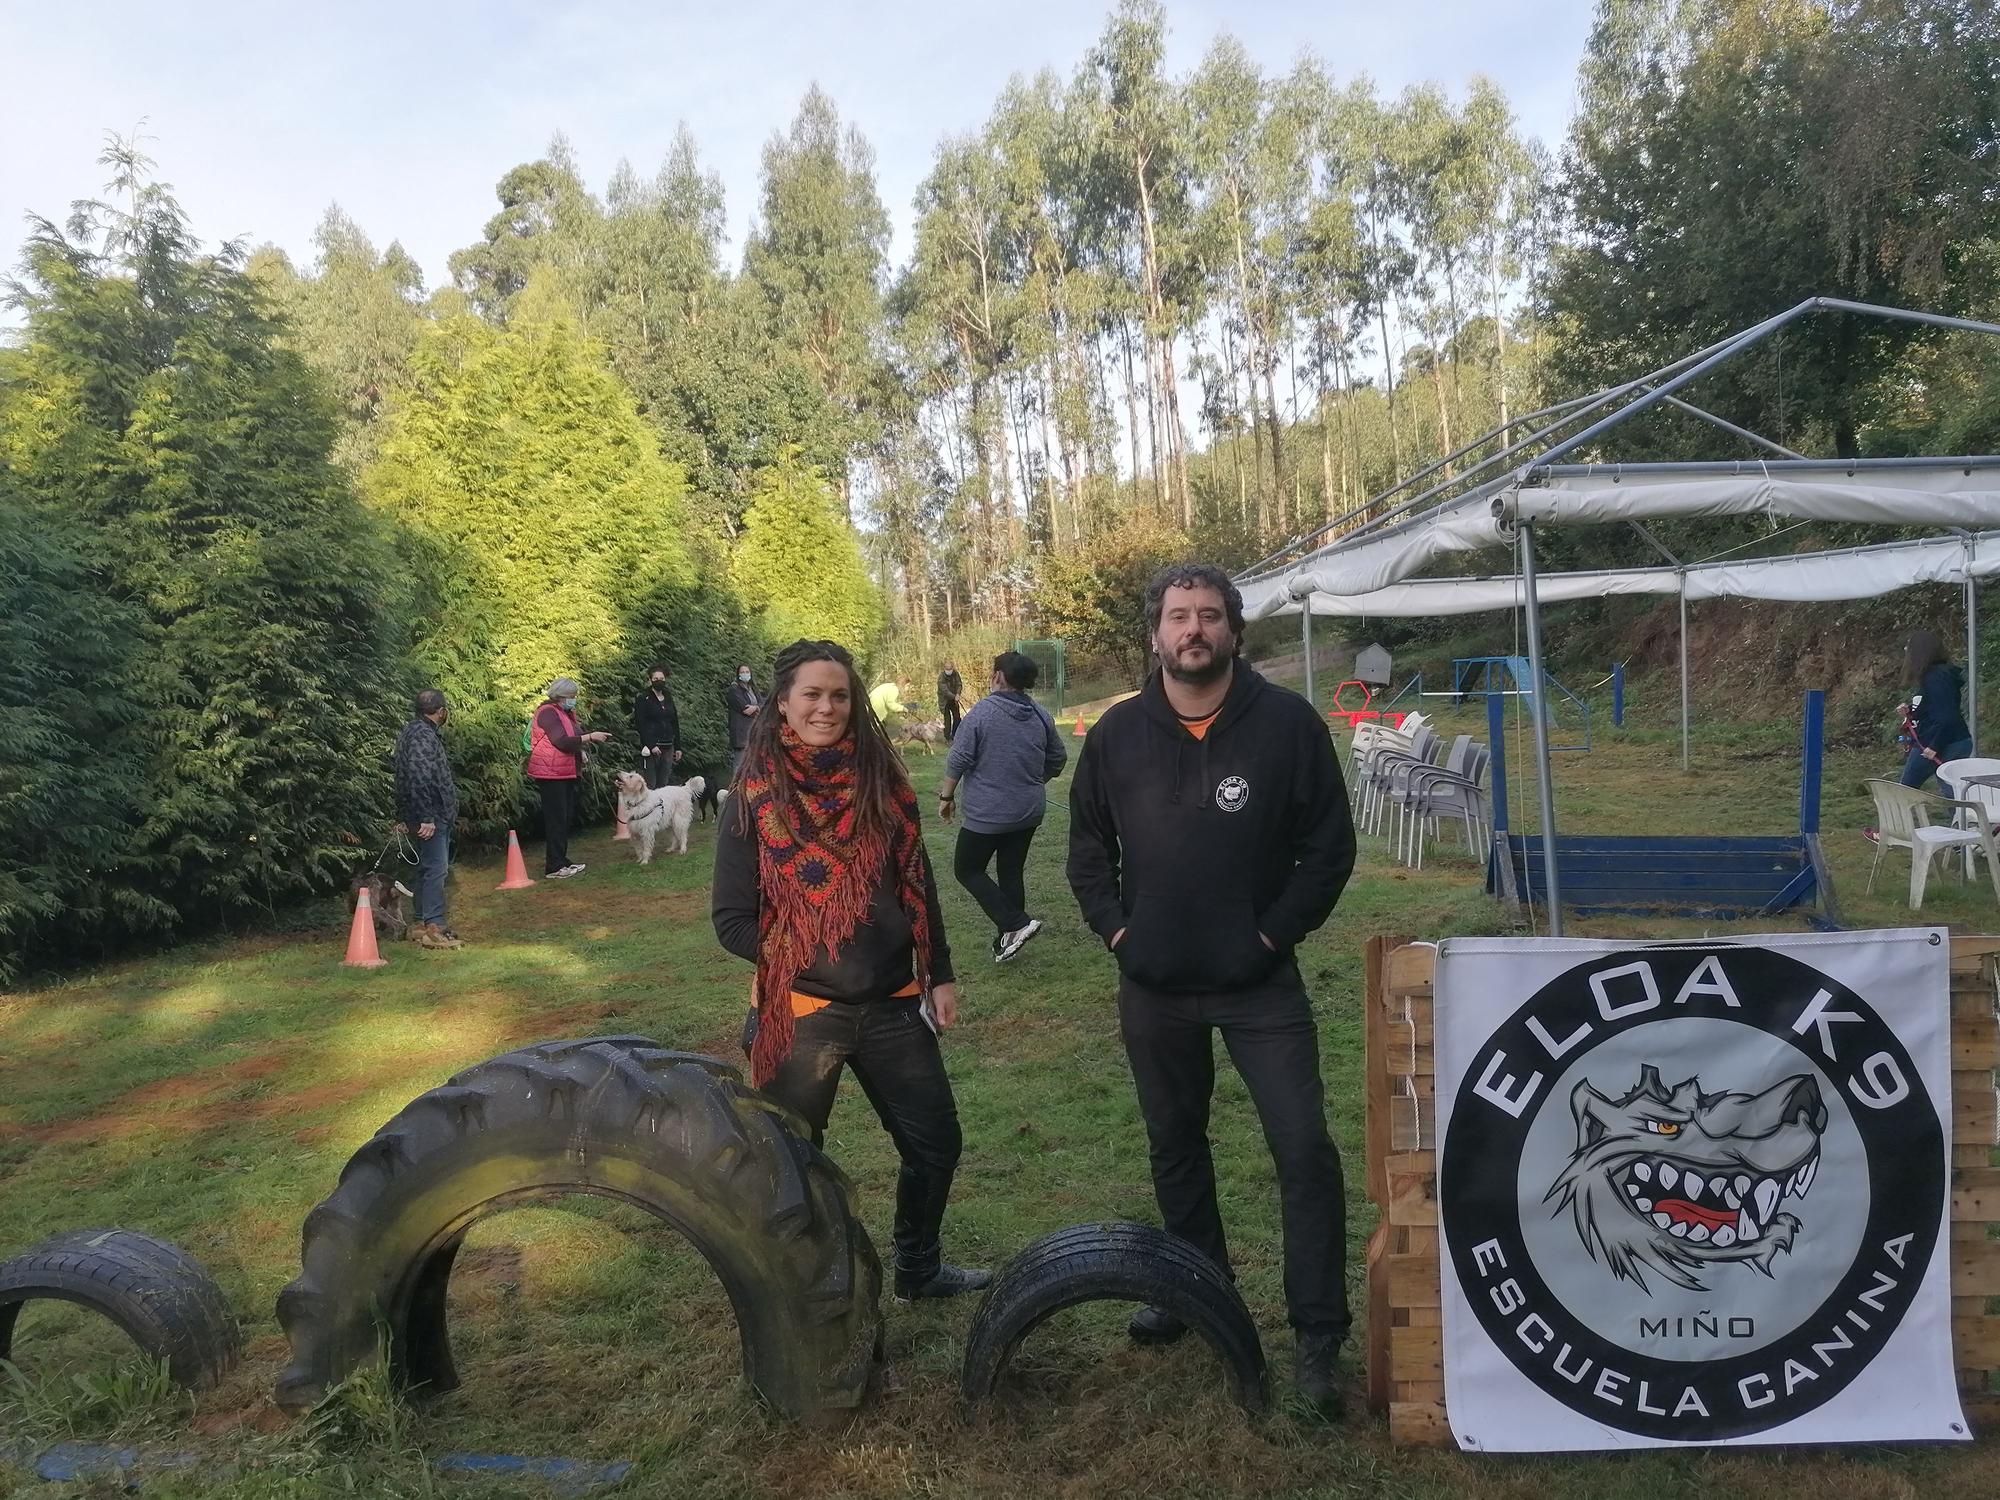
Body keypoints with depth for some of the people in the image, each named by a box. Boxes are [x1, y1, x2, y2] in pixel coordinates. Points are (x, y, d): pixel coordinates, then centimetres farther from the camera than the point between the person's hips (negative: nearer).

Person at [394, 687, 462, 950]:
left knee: (429, 868, 15)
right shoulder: (422, 736, -18)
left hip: (434, 815, 11)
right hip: (432, 817, -11)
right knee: (435, 868, -8)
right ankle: (433, 928, -6)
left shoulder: (421, 731, 15)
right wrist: (426, 818, -25)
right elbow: (418, 778, -25)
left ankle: (422, 923, 22)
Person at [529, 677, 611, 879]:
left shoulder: (566, 713, 16)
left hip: (566, 773, 10)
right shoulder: (548, 713, -15)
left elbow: (573, 740, 19)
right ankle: (555, 867, -5)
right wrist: (590, 737, -23)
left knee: (566, 817, 15)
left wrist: (593, 738, 2)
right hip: (551, 774, -10)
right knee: (556, 820, -8)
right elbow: (562, 742, -25)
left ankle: (560, 860, 24)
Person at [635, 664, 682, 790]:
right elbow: (640, 724, -10)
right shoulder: (644, 699, -3)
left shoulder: (668, 698, 15)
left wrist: (677, 747, 13)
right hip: (651, 746, -6)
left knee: (663, 784, 6)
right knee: (650, 785, -7)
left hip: (667, 747, 6)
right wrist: (651, 745, -17)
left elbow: (675, 723, 18)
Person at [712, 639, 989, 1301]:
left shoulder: (882, 782, 2)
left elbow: (918, 885, 9)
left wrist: (941, 976, 9)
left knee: (936, 1142, 13)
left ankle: (919, 1268, 37)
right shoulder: (754, 801, -7)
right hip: (800, 1011, -3)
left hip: (892, 1004, 4)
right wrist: (793, 957, -15)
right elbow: (732, 921, -5)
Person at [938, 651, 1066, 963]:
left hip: (988, 813, -6)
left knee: (967, 869, 7)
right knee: (1012, 872, 15)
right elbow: (1058, 759, 13)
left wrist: (946, 797, -1)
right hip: (1029, 811, 6)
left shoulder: (983, 711, -14)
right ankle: (1007, 942, 19)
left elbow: (959, 759, -14)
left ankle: (1015, 924, -5)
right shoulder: (1041, 715, 3)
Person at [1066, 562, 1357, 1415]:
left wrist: (1276, 932, -9)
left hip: (1260, 983, -3)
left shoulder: (1287, 725, -8)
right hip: (1153, 987, 3)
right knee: (1175, 1146, 17)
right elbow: (1087, 846, 11)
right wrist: (1114, 928, 1)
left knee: (1305, 1151, -7)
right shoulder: (1117, 735, 0)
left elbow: (1329, 846, -4)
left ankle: (1317, 1338, 6)